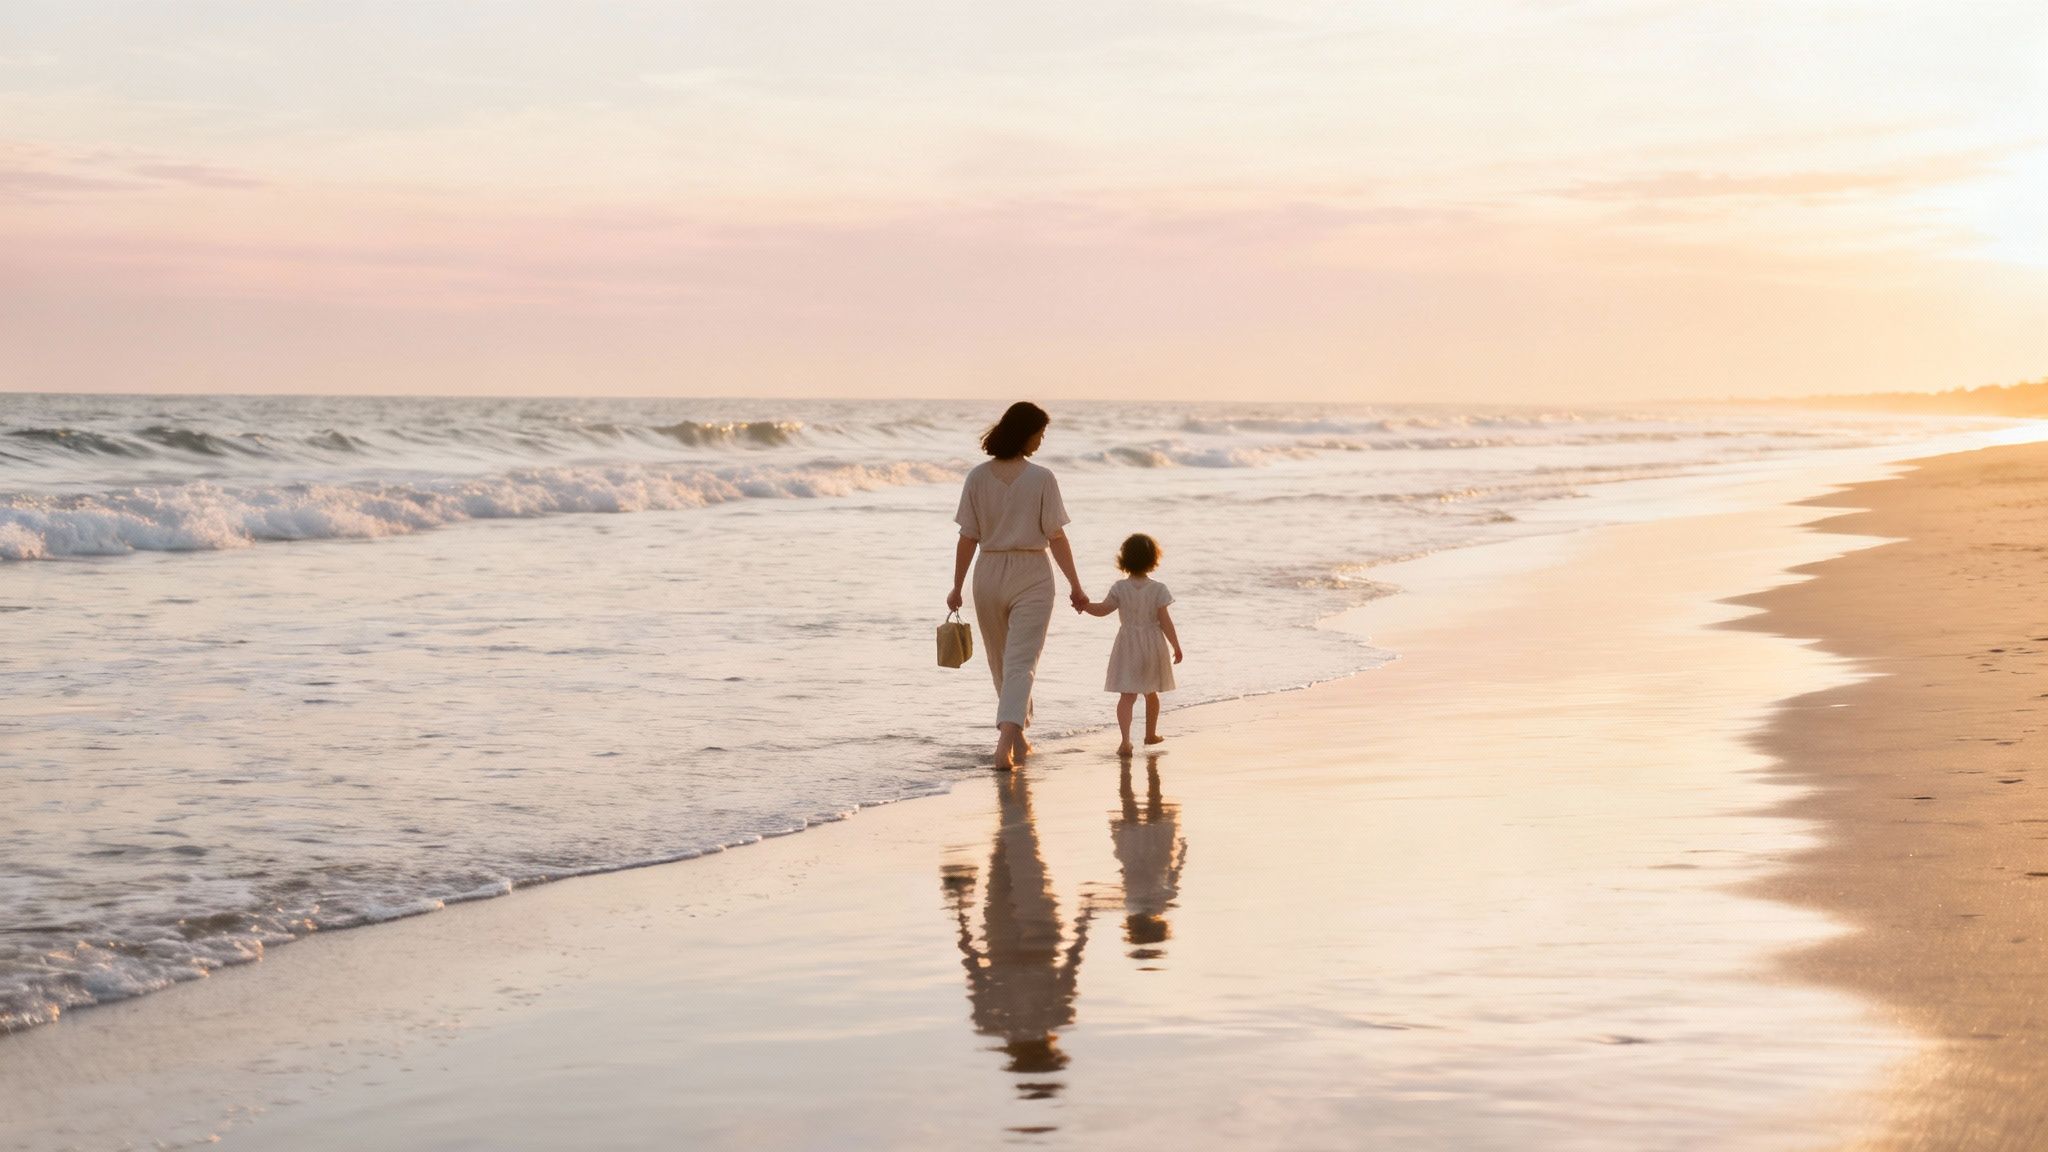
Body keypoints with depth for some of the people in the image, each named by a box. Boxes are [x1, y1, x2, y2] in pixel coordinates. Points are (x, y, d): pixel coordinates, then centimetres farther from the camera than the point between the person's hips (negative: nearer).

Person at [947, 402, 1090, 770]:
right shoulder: (1042, 478, -10)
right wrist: (1075, 587, -1)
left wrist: (957, 587, 7)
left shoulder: (978, 477, -3)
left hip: (989, 574, 3)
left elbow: (968, 538, -1)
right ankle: (1008, 736, -23)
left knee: (1001, 663, 18)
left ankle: (1017, 738, 30)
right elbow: (1056, 538, -8)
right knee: (1022, 662, -4)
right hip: (1031, 576, -3)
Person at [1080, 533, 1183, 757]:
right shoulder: (1158, 589, -8)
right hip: (1153, 646, 1)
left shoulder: (1120, 588, -7)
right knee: (1151, 692, 21)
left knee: (1127, 695, -5)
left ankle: (1125, 740, -22)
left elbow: (1102, 609, -3)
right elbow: (1165, 621, -9)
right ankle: (1151, 734, 37)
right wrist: (1176, 646, -2)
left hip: (1128, 646, -1)